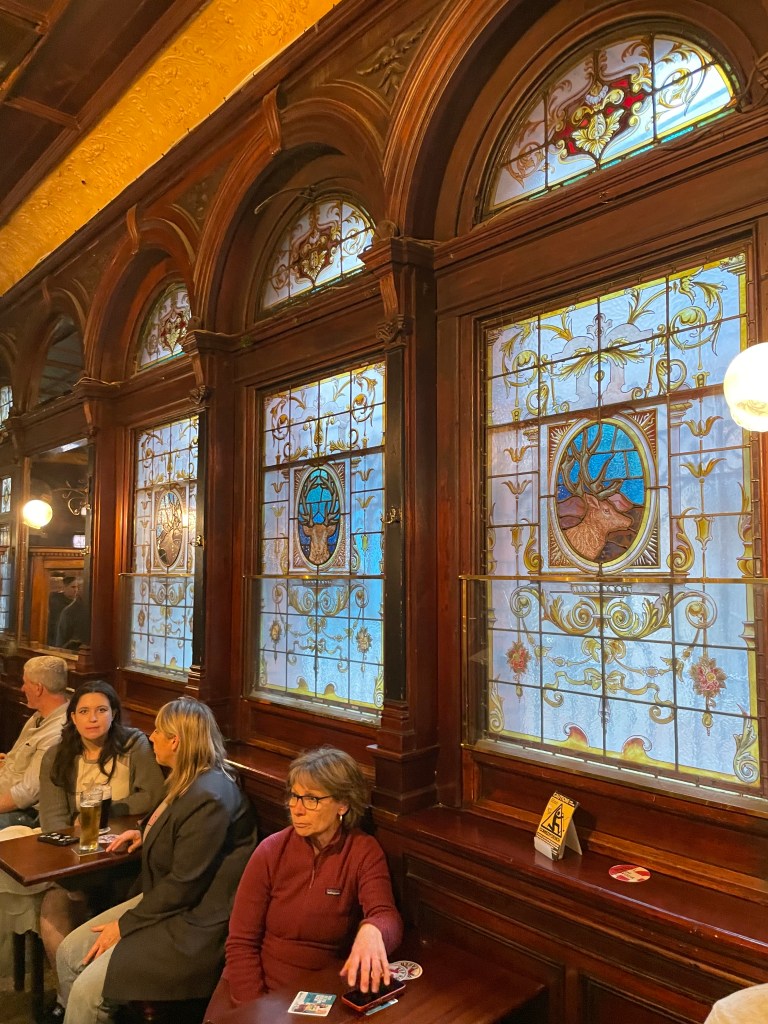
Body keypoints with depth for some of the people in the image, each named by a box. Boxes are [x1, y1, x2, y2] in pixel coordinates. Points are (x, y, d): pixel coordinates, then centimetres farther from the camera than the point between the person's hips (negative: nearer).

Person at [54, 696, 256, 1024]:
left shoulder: (209, 798, -26)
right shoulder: (189, 782, 5)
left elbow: (184, 884, -23)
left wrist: (125, 925, -13)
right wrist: (145, 834, 11)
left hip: (195, 924, -10)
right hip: (163, 899, 10)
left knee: (87, 989, -15)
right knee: (69, 952, 5)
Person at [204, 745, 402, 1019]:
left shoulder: (364, 852, -9)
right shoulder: (271, 850, -7)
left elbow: (387, 916, -23)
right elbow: (241, 941, -5)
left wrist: (371, 931, -45)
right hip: (256, 983, 0)